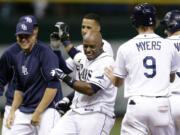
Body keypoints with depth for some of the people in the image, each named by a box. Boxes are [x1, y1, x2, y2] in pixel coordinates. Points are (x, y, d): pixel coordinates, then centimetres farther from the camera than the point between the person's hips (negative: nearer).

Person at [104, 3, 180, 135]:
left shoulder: (125, 48, 2)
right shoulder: (168, 46, 7)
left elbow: (118, 82, 11)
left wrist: (111, 76, 35)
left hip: (137, 104, -1)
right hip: (162, 104, 2)